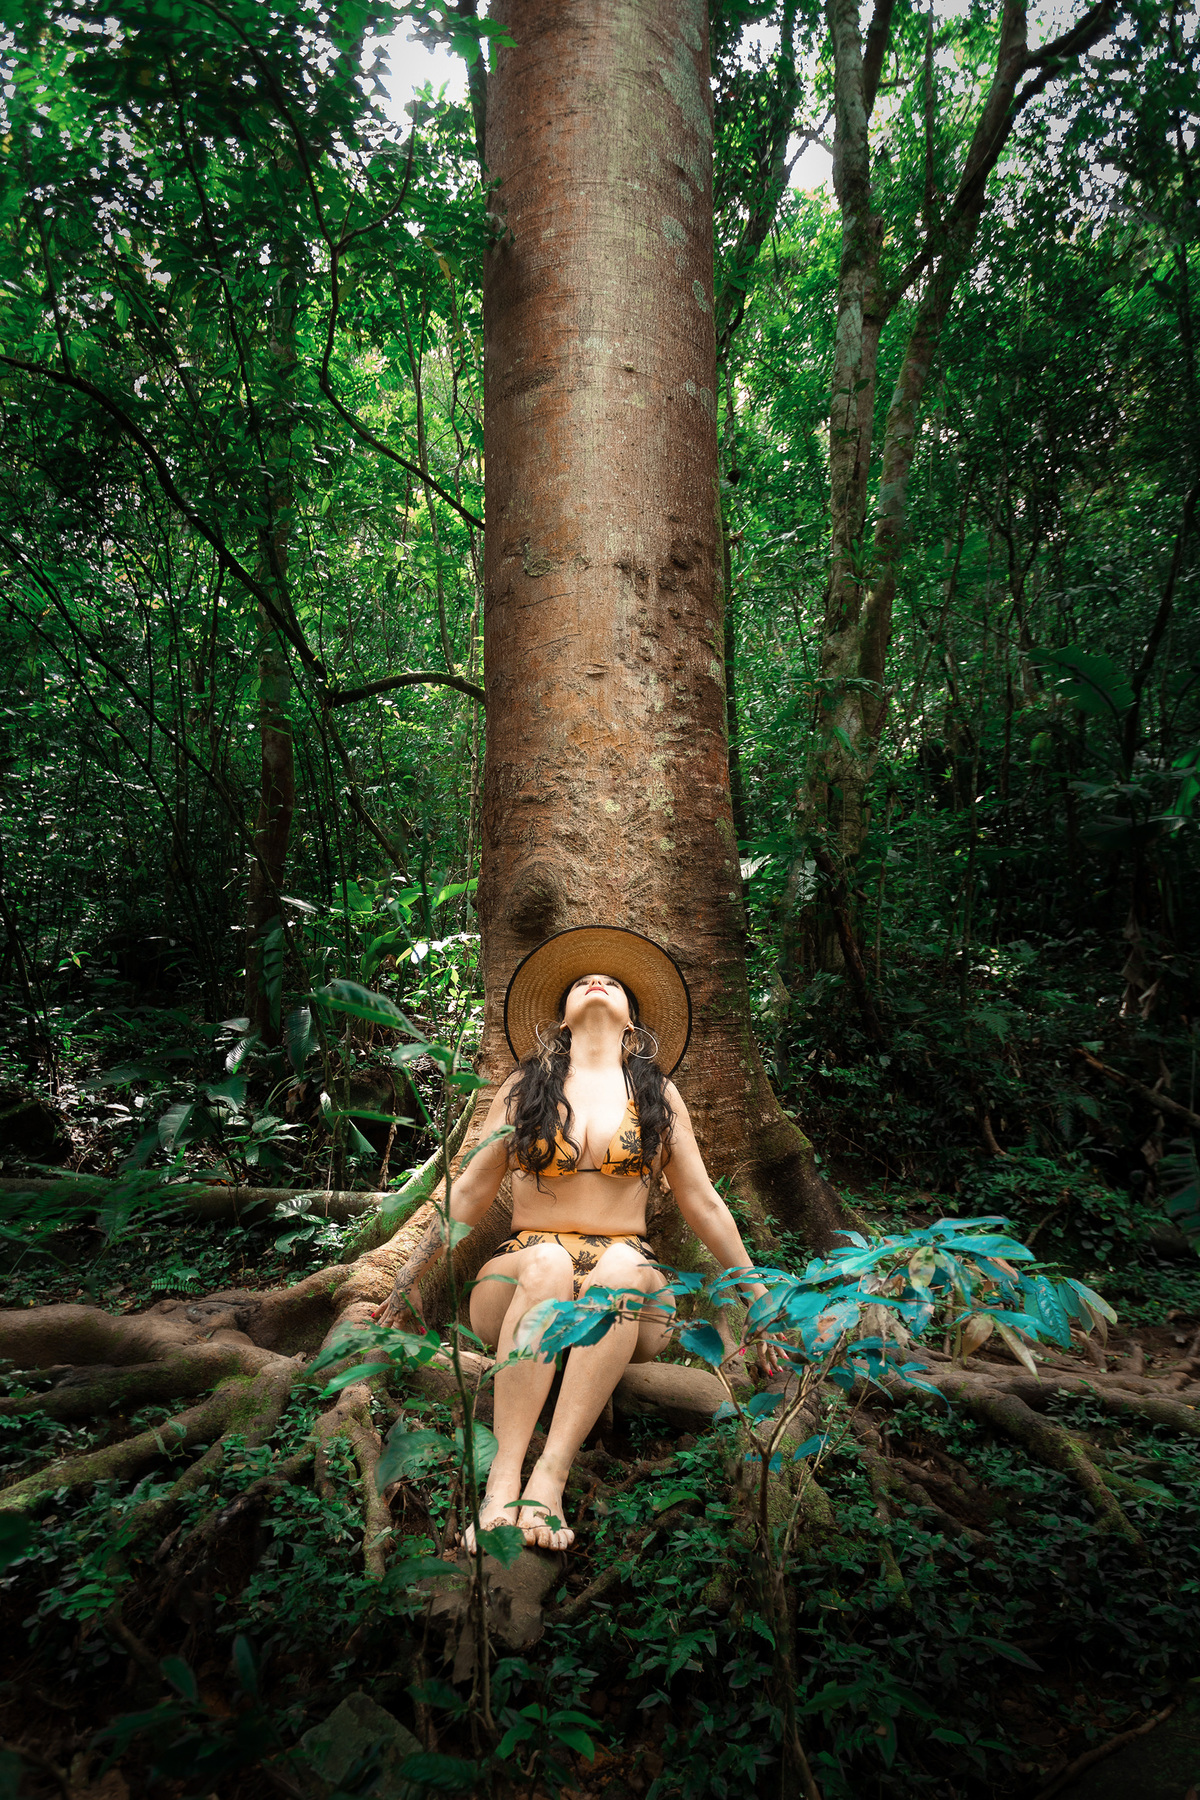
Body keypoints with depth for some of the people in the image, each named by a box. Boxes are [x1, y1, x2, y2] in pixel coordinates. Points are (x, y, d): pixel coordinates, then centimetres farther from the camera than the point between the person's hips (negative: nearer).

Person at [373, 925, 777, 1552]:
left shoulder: (658, 1092, 15)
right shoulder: (524, 1086, 13)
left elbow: (702, 1203, 17)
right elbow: (470, 1191, 16)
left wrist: (757, 1297, 17)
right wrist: (411, 1276, 17)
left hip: (628, 1286, 0)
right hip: (521, 1276, 0)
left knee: (621, 1264, -35)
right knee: (545, 1260, -35)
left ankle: (551, 1473, -40)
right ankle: (504, 1477, -40)